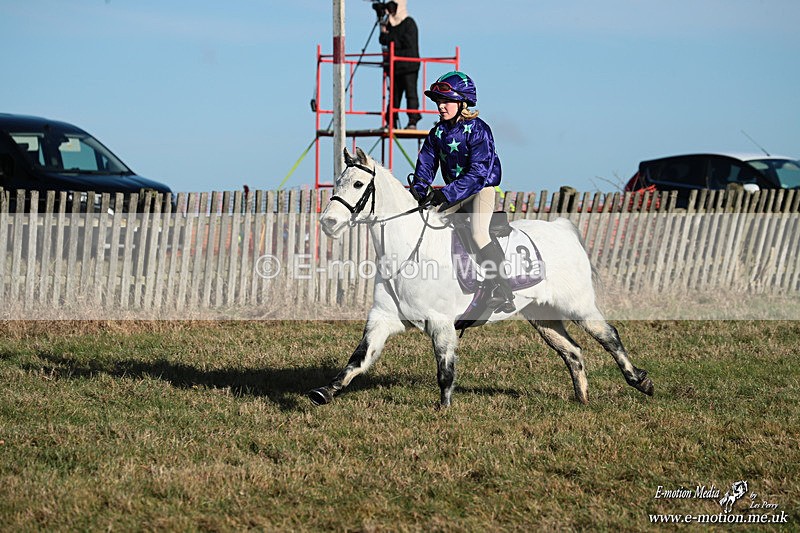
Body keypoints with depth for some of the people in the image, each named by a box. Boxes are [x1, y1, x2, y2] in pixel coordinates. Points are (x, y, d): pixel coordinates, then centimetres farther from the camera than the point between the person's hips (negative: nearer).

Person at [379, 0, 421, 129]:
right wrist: (384, 33, -8)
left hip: (408, 65, -7)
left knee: (411, 93, -8)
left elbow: (407, 43, -15)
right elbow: (383, 40, 15)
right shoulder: (390, 23, 15)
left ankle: (413, 121, -10)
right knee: (394, 94, 7)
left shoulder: (409, 23, -7)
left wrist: (389, 36, -8)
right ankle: (391, 122, 8)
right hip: (395, 65, 7)